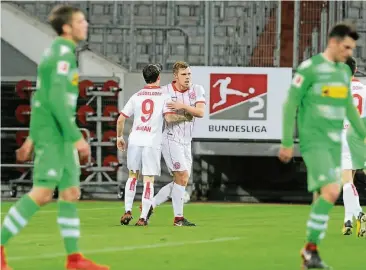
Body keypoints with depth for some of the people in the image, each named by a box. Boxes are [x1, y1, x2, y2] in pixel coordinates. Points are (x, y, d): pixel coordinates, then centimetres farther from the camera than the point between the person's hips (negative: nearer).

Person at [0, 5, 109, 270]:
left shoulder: (57, 52, 17)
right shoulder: (63, 54, -14)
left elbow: (42, 98, 21)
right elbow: (56, 98, -22)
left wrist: (32, 137, 23)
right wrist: (77, 138, -22)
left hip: (58, 136, 10)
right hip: (52, 135, -10)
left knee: (71, 193, 6)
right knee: (42, 194, -12)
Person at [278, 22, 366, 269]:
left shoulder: (345, 71, 12)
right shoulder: (310, 68, -9)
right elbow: (291, 104, -8)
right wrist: (287, 142, -9)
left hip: (334, 142, 7)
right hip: (313, 141, -7)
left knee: (326, 196, 5)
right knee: (331, 192, -18)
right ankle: (311, 248, -7)